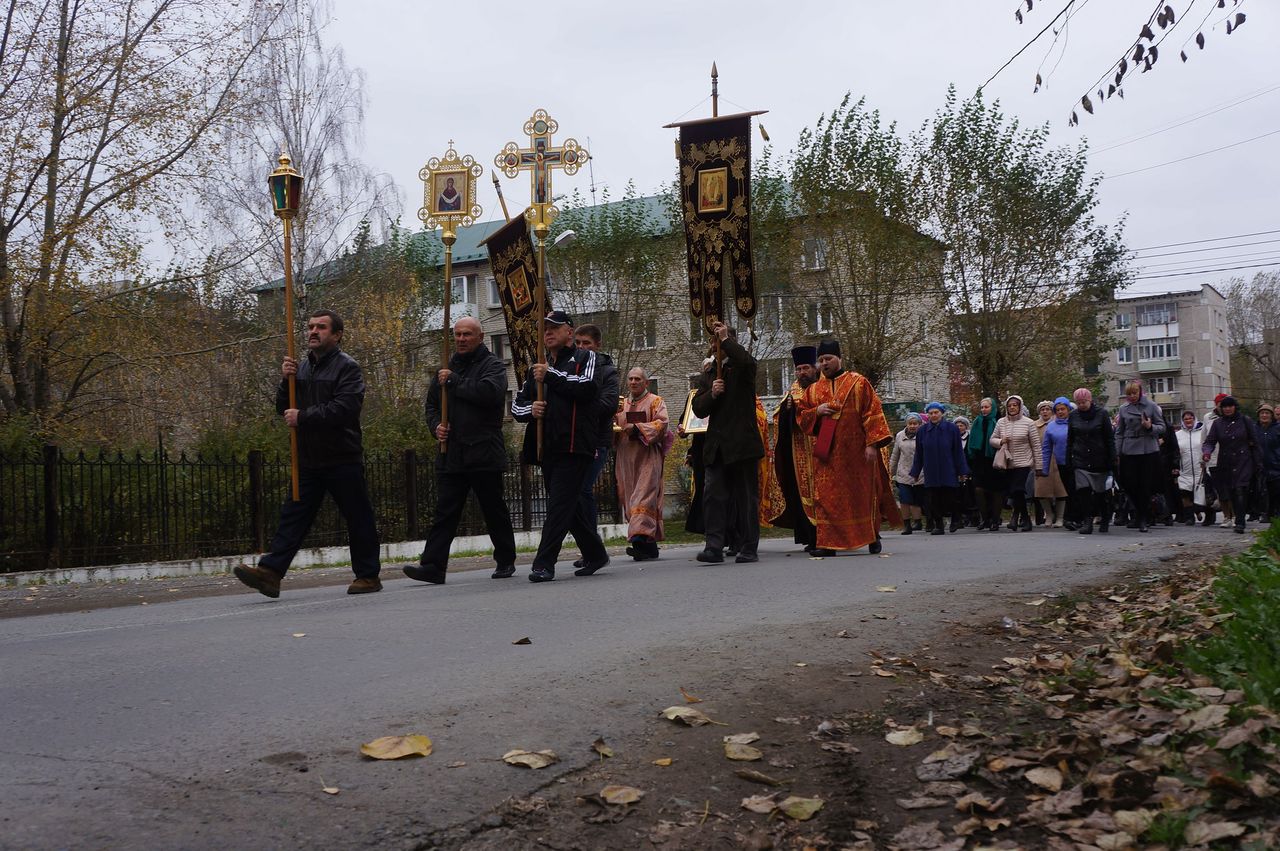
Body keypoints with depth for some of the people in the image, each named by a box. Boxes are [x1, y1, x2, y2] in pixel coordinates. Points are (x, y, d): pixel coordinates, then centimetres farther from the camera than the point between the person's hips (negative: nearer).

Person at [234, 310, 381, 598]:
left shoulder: (347, 367, -6)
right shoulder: (301, 368, 14)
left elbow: (344, 409, -20)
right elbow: (283, 409, 12)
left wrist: (302, 417, -18)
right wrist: (286, 381, -4)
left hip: (342, 460, -6)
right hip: (308, 460, 6)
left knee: (358, 519, 3)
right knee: (292, 516, 0)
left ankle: (368, 576, 14)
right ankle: (270, 572, -5)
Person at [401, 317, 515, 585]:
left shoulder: (492, 365, -1)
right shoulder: (447, 367, 17)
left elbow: (490, 392, -22)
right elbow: (432, 403, 23)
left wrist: (454, 381, -15)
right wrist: (436, 426, 2)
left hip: (484, 454, -5)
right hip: (451, 455, 5)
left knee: (495, 511, 7)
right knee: (444, 512, -1)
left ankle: (505, 562, 20)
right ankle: (433, 565, -4)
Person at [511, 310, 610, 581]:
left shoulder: (585, 358, 6)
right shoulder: (538, 368, 23)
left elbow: (586, 387, -15)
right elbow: (516, 405, 19)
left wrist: (551, 376, -11)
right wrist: (530, 409, -3)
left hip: (575, 446, -7)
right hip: (547, 447, 7)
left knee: (559, 504, -13)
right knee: (570, 505, 12)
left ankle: (544, 563, -15)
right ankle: (595, 555, 25)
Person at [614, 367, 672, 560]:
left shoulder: (655, 402, 6)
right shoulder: (621, 405, 20)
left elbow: (663, 424, -7)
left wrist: (636, 428, -16)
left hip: (648, 456, -5)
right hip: (626, 456, 5)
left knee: (643, 496, -18)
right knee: (631, 498, 2)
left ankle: (639, 538, -30)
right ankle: (650, 546, 8)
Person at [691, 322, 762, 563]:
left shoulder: (742, 368, 2)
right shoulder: (708, 373, 17)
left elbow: (746, 360, -25)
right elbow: (698, 408, 11)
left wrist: (726, 339, -13)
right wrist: (711, 394, -8)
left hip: (743, 443, -4)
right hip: (716, 445, 4)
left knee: (746, 496, 3)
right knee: (714, 496, -6)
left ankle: (748, 548, 9)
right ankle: (714, 547, -7)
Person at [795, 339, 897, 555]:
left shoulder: (858, 383, 3)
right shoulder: (814, 389, 14)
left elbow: (872, 412, -4)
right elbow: (801, 417, 15)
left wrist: (872, 443, -13)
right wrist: (817, 411, -7)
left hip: (855, 450, -3)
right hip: (826, 453, 3)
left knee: (863, 494, 4)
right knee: (826, 497, -4)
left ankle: (872, 537, 19)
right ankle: (828, 542, -4)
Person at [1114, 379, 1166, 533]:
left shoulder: (1151, 406, 2)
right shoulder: (1123, 409, 8)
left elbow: (1162, 427, 4)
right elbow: (1119, 433, 11)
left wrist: (1150, 427, -17)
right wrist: (1117, 453, 6)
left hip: (1148, 451, -2)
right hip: (1129, 451, 2)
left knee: (1145, 486, -1)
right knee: (1129, 485, 0)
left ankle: (1143, 520, 7)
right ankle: (1138, 513, 25)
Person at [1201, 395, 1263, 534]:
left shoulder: (1245, 421, 2)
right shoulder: (1217, 423, 8)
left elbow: (1256, 443, 5)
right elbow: (1209, 441, 2)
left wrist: (1258, 463, 2)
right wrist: (1206, 451, -20)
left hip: (1243, 461, -3)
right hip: (1225, 464, 3)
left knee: (1240, 489, -17)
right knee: (1231, 492, 4)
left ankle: (1240, 522, -18)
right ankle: (1240, 520, 16)